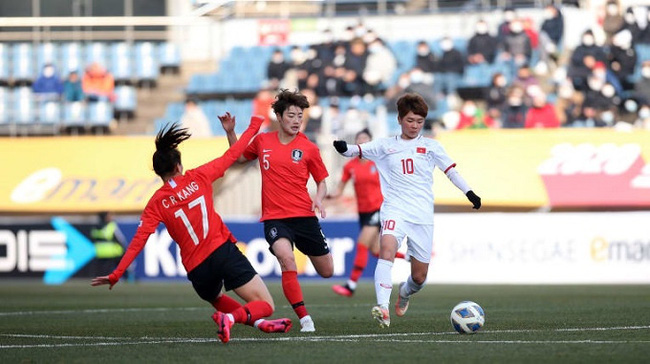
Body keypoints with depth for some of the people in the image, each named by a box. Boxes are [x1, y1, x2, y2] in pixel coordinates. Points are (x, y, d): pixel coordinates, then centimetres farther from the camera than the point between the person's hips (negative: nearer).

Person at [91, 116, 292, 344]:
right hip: (223, 252, -2)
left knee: (217, 300, 35)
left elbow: (138, 241, -3)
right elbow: (231, 155, 13)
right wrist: (254, 126, 27)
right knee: (265, 305, -3)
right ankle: (231, 318, -34)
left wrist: (116, 275, -1)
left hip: (197, 270, 2)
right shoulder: (198, 178, 4)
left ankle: (258, 322, 12)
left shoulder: (157, 203, 4)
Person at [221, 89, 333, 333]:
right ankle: (304, 318, -24)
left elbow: (322, 182, 9)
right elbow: (240, 156, 25)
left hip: (304, 216, 1)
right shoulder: (262, 142, 6)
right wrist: (230, 133, 10)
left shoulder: (308, 148, 1)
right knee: (287, 261, -30)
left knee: (327, 272, 9)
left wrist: (319, 198, -11)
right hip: (274, 218, -1)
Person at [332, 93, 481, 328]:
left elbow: (450, 170, 17)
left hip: (423, 216, 2)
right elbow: (359, 150, -2)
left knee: (419, 276, 4)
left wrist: (469, 193, 8)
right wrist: (344, 148, -24)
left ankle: (405, 292, 41)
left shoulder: (430, 147, 11)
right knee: (387, 249, -32)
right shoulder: (385, 146, 8)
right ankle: (382, 308, -41)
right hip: (395, 210, -2)